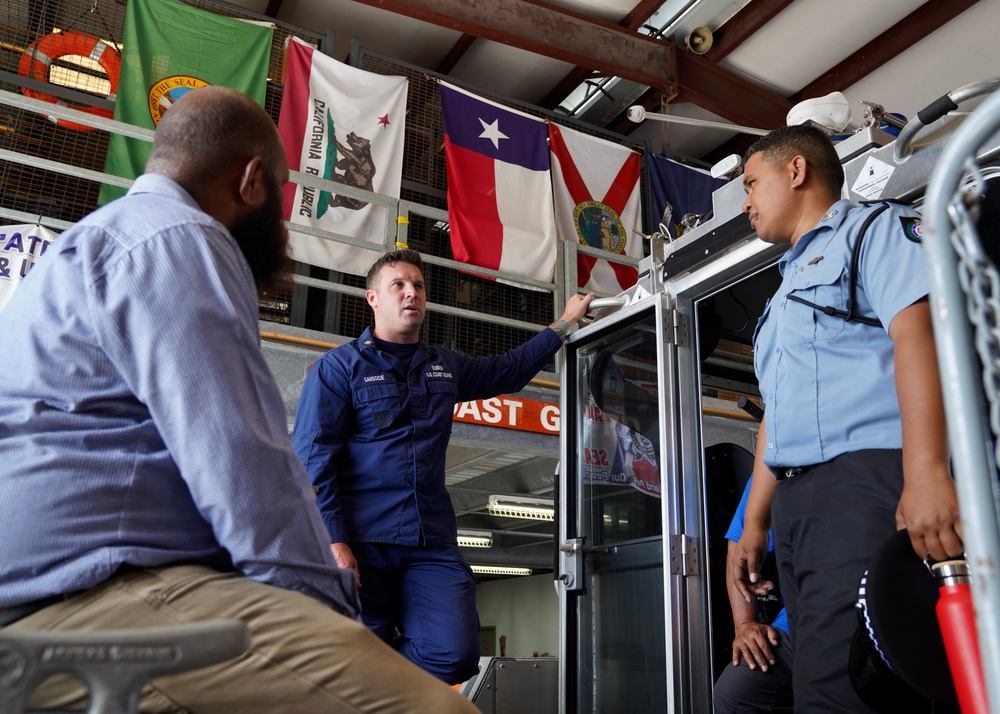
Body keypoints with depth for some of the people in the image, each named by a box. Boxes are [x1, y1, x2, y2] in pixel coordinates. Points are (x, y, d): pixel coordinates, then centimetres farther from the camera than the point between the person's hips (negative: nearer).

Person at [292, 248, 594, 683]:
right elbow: (313, 455, -4)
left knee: (456, 653, -12)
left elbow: (507, 370, 36)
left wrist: (564, 323, 36)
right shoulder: (339, 366, 4)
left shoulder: (446, 367, 21)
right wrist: (332, 541, -15)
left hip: (432, 543, 4)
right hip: (362, 541, -4)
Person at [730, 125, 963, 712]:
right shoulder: (787, 290, 30)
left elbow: (917, 333, -12)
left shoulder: (876, 228, 7)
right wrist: (755, 524, 21)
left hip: (867, 478, -8)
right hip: (795, 505, 8)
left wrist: (926, 471, -25)